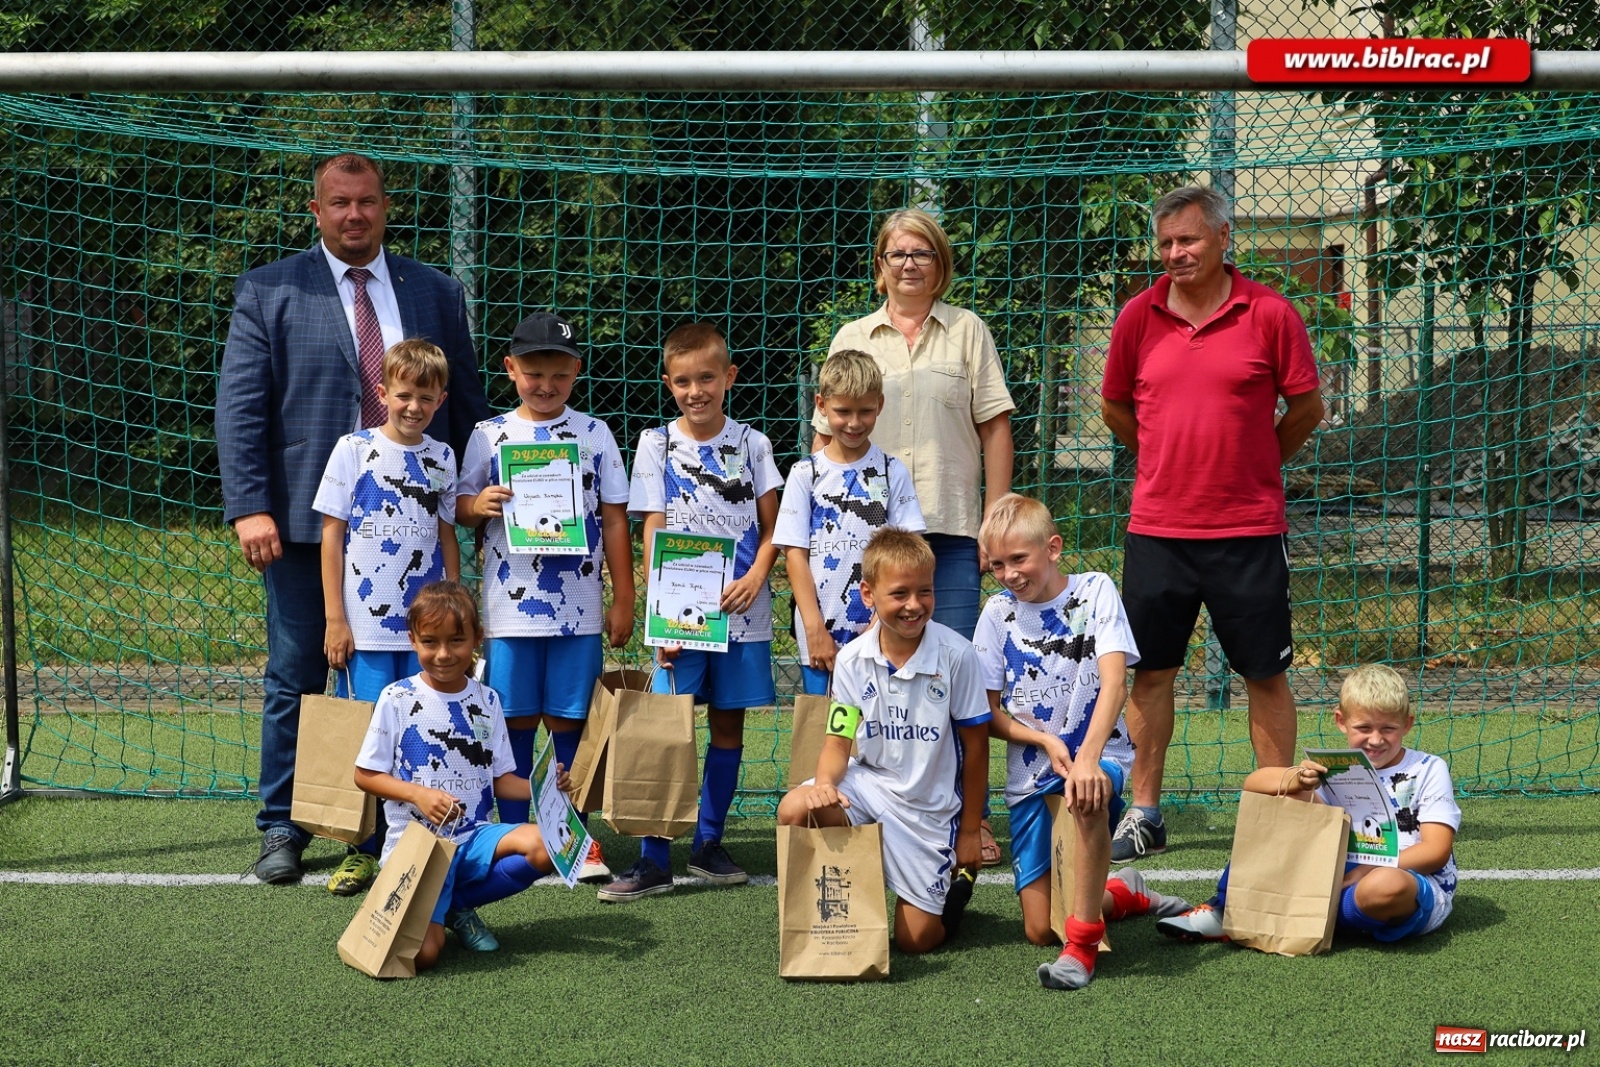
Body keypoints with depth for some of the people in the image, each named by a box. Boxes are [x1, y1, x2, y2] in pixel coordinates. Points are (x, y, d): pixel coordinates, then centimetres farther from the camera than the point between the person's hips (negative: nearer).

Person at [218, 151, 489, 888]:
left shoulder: (436, 295, 12)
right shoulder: (269, 292, 3)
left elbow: (466, 406, 15)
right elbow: (238, 406, -3)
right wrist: (250, 508, -13)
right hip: (307, 522, -2)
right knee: (295, 682, 5)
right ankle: (283, 830, 16)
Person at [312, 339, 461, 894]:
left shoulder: (442, 458, 9)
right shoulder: (355, 449, -1)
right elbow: (331, 535, -1)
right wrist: (335, 619, -6)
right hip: (366, 624, -3)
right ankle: (361, 851, 8)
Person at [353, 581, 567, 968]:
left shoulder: (487, 701, 7)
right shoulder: (397, 699, -5)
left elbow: (500, 778, 9)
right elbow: (365, 774, -2)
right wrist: (418, 793, -18)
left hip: (474, 838, 4)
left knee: (544, 847, -26)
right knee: (421, 954, -22)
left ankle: (457, 905, -1)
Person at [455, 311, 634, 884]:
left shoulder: (595, 435, 5)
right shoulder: (489, 435, 6)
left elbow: (614, 519, 6)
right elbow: (461, 509, 10)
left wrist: (623, 600, 4)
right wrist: (480, 504, -14)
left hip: (578, 605, 0)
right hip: (510, 602, 0)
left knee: (569, 719, 3)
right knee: (516, 719, 4)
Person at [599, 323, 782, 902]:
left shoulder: (751, 444, 5)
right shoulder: (656, 445, 2)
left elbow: (771, 528, 7)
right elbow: (652, 536, -1)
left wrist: (756, 578, -12)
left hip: (740, 610, 2)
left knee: (728, 722, 8)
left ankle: (709, 843, 20)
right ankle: (654, 858, -1)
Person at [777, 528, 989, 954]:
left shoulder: (956, 655, -17)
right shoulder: (852, 659, -8)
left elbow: (975, 744, -8)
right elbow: (838, 741, -3)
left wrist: (970, 831, -2)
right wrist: (824, 782, -27)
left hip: (929, 806, -2)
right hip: (869, 782, 2)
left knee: (915, 939, 0)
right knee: (795, 809, -29)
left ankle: (957, 881, 34)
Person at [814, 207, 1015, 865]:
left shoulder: (967, 332, 10)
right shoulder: (852, 339, 14)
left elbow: (995, 430, 7)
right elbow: (826, 435, 13)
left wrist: (995, 522, 0)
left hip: (950, 528, -1)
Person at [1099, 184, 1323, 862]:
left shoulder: (1270, 314, -4)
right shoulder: (1138, 317, 3)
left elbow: (1306, 406, 4)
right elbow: (1115, 407, 16)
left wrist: (1253, 464, 10)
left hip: (1249, 531, -2)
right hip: (1156, 527, 2)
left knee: (1265, 674, 4)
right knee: (1150, 671, 7)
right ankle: (1144, 814, 17)